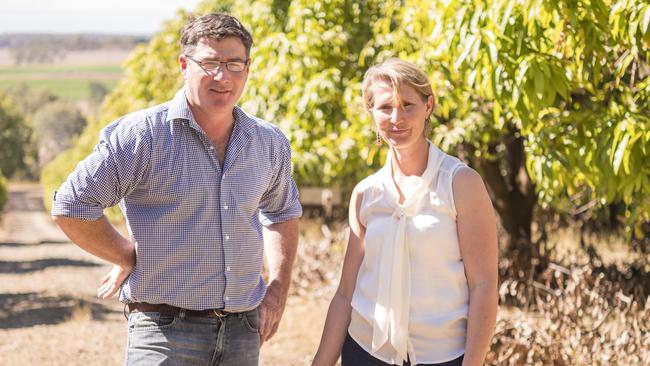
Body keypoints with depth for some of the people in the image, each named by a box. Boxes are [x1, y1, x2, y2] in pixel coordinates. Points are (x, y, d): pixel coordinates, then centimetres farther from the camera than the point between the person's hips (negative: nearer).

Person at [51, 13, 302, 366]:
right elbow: (71, 207, -10)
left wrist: (278, 289, 15)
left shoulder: (270, 143, 8)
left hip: (243, 333, 5)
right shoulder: (142, 134, -10)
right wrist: (130, 258, -2)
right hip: (165, 332, -5)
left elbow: (282, 213, 26)